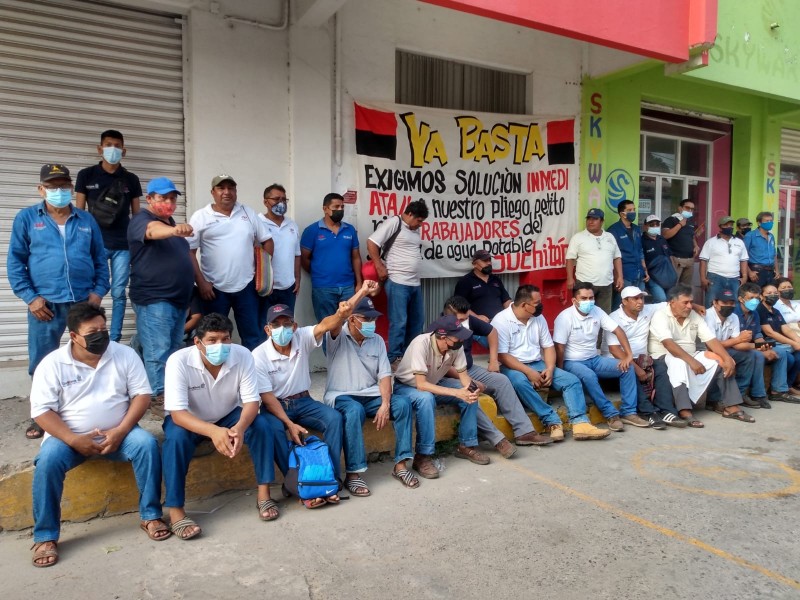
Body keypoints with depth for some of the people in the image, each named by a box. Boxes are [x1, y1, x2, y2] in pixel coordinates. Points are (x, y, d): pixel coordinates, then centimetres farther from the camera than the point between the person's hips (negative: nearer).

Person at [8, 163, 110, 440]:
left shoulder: (87, 220, 11)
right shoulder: (26, 218, 5)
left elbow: (101, 260, 11)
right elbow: (15, 262, 1)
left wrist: (98, 292, -2)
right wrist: (30, 297, -7)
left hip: (84, 302, 1)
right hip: (45, 304, -1)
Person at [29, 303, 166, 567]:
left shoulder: (125, 355, -4)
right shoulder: (52, 364, -7)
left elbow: (141, 394, -5)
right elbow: (42, 410, -10)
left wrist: (120, 431, -18)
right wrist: (74, 440, -21)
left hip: (118, 433, 1)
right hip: (69, 437, 0)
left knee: (147, 444, -26)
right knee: (48, 460, -29)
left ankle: (150, 515, -12)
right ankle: (45, 536, -12)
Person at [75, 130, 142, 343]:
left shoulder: (131, 179, 8)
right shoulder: (86, 175, 4)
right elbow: (79, 212, 5)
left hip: (123, 245, 1)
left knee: (119, 293, 3)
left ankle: (114, 341, 11)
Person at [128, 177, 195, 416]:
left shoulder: (170, 223, 18)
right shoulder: (142, 220, -8)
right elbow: (153, 231, -33)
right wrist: (175, 230, -53)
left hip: (178, 298, 9)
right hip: (154, 300, -9)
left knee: (174, 350, 14)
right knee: (158, 352, -9)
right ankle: (159, 399, -4)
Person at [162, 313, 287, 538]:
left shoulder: (242, 356, -23)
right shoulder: (179, 361, -30)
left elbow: (251, 401, -21)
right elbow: (177, 413, -34)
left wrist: (240, 427, -45)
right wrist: (213, 431, -52)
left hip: (228, 415, 2)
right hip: (190, 421, -2)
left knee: (262, 424, -25)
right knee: (176, 437, -34)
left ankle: (263, 492, -13)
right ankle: (175, 510, -23)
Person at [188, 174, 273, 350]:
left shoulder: (248, 213, 9)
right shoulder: (200, 217, 0)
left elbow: (267, 241, 12)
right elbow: (190, 252, -3)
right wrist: (201, 282, -10)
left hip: (246, 286, 2)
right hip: (215, 288, -2)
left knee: (254, 335, 8)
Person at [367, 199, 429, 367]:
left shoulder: (415, 230, 15)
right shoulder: (393, 223, -7)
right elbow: (371, 242, -11)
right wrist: (379, 267, -11)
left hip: (415, 283, 8)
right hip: (397, 282, -8)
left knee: (417, 321, 14)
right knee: (399, 322, -5)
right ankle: (394, 358, 4)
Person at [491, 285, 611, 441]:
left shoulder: (538, 318, 7)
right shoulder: (501, 321, -13)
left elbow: (548, 346, 9)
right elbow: (502, 356, -18)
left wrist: (550, 369, -10)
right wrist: (529, 372, -24)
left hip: (538, 364, 6)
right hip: (512, 367, -6)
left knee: (572, 380, -11)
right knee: (520, 381, -39)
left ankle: (580, 424, -24)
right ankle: (552, 421, -32)